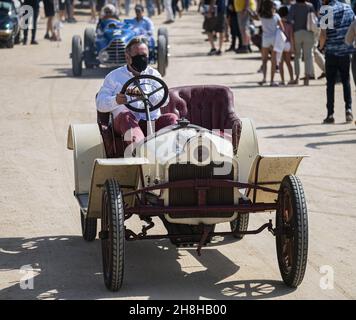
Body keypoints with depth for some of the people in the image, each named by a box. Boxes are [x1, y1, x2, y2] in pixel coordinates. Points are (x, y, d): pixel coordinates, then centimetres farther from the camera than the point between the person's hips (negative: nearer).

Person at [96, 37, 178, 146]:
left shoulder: (153, 74, 21)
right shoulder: (114, 76, 17)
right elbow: (100, 104, 6)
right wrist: (116, 101, -18)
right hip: (124, 124, -2)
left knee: (171, 118, -25)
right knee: (125, 116, -34)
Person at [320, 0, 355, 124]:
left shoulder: (326, 11, -10)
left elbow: (323, 35, -15)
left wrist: (321, 46, 4)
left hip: (331, 52, -3)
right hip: (346, 51, 3)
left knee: (330, 83, 4)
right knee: (346, 81, 14)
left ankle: (330, 114, 3)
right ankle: (348, 109, 0)